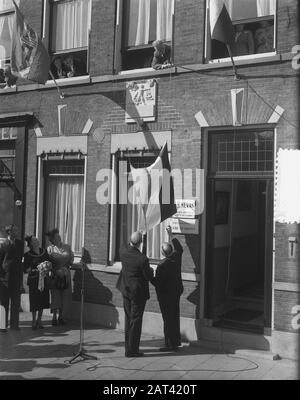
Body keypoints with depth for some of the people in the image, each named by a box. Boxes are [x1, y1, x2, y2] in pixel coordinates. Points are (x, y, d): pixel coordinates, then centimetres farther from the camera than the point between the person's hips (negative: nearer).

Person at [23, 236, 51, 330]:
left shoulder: (44, 251, 6)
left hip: (44, 279, 4)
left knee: (43, 300, 7)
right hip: (33, 280, -4)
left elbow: (49, 263, 14)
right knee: (34, 301, -2)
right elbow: (25, 269, -8)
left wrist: (48, 265, -7)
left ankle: (39, 320, 20)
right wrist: (36, 268, -18)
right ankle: (34, 321, 12)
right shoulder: (28, 255, -6)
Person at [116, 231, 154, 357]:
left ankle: (129, 346, 28)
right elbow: (149, 277, -14)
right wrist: (150, 270, 5)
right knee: (136, 320, 4)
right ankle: (132, 350, 11)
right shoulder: (142, 259, -26)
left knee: (128, 318, 18)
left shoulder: (123, 251, -10)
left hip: (125, 289, 6)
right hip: (138, 291, -6)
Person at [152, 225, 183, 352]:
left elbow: (157, 283, -20)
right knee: (175, 316, 19)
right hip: (177, 291, 8)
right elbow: (178, 247, 17)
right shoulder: (177, 256, -6)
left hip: (166, 295, -8)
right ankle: (176, 340, 31)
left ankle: (170, 344, 8)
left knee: (168, 319, 1)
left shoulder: (162, 266, -26)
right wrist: (170, 235, 25)